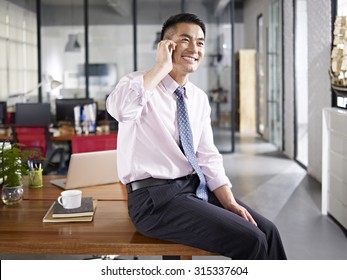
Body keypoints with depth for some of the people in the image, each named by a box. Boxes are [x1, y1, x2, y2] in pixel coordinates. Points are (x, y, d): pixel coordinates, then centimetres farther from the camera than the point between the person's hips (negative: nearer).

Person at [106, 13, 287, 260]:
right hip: (155, 198, -7)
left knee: (267, 231, -3)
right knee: (249, 240, -15)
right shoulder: (138, 82, -10)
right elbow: (118, 108, -35)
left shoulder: (200, 98, 9)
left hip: (195, 186, 7)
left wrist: (230, 203, -3)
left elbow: (208, 157, 9)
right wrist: (162, 68, -26)